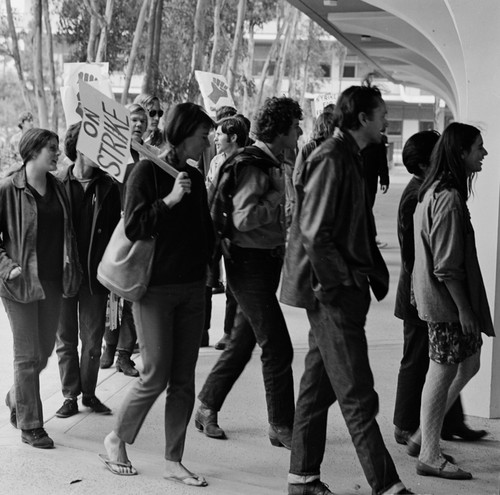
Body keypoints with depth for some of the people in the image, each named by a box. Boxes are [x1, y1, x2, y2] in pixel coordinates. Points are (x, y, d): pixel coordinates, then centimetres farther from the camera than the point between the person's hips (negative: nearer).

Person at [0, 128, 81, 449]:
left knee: (45, 350, 12)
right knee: (27, 355, -1)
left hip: (52, 281, 6)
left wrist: (72, 272, 8)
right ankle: (30, 425, 10)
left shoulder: (57, 188, 8)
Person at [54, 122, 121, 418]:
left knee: (93, 338, 6)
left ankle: (89, 392, 19)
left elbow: (114, 231, 3)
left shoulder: (109, 188, 3)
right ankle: (71, 395, 16)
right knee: (66, 338, 7)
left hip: (95, 274, 1)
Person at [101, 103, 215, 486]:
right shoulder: (148, 170, -7)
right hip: (155, 288, -6)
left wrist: (205, 263, 6)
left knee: (183, 381, 6)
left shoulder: (195, 176, 12)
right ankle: (117, 440, 19)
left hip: (192, 288, 6)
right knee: (156, 377, -4)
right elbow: (132, 227, -14)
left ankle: (173, 461, 15)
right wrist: (170, 200, -21)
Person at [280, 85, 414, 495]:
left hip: (336, 292, 10)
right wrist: (344, 281, -18)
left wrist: (375, 273, 12)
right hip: (334, 294, -10)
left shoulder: (350, 159, 16)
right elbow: (314, 234, -21)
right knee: (358, 396, -5)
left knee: (318, 385, 14)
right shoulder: (331, 160, -15)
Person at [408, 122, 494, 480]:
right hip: (446, 298, -10)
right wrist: (464, 309, -17)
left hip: (436, 294, 10)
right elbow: (447, 265, -22)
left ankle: (423, 436, 24)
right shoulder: (449, 198, -19)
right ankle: (429, 456, 9)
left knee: (469, 363, 17)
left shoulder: (433, 191, 12)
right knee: (443, 372, -2)